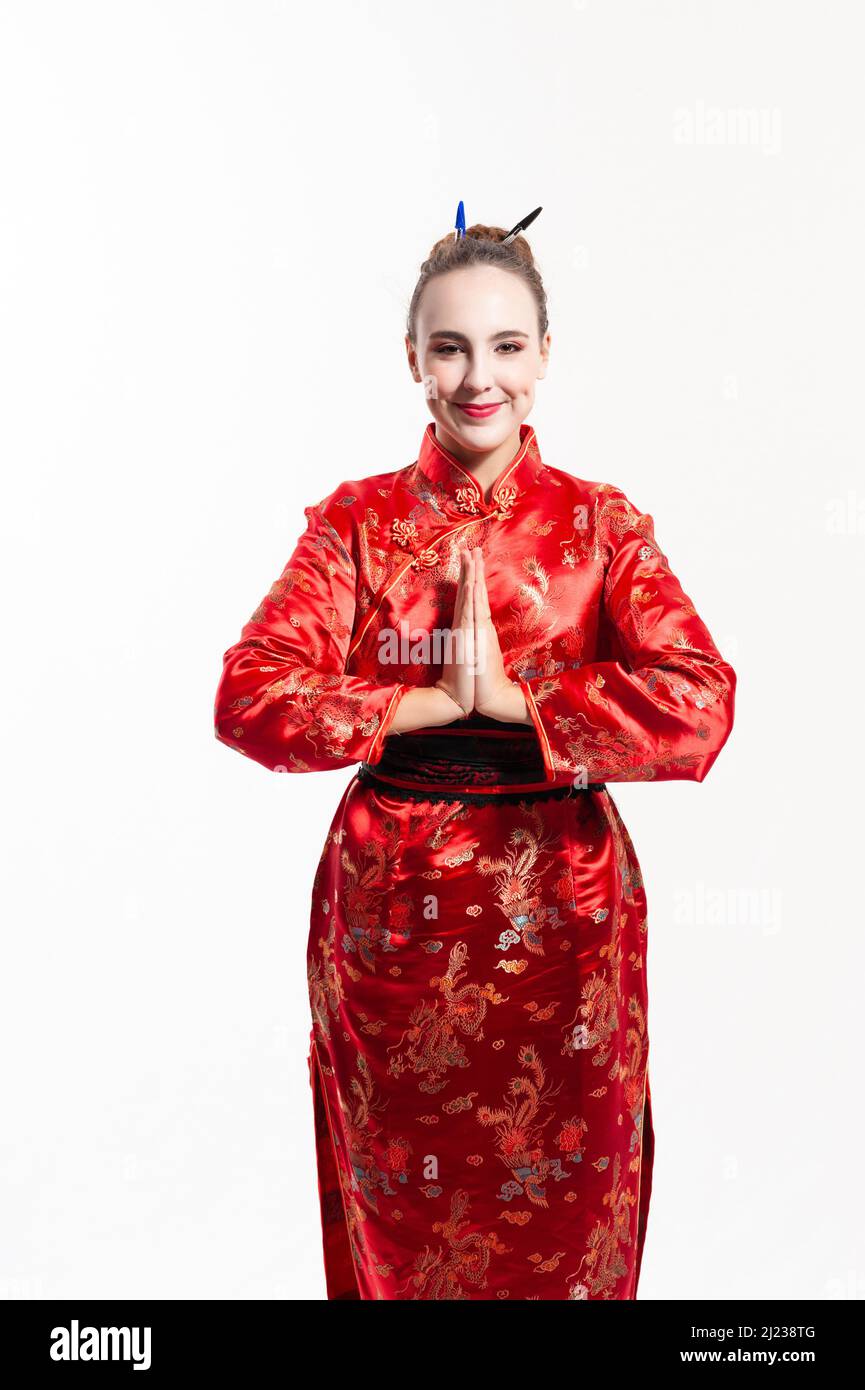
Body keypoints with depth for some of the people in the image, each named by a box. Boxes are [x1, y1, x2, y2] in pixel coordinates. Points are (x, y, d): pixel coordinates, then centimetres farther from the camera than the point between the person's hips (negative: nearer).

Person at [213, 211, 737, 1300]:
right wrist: (435, 700, -19)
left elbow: (699, 706, -15)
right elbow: (249, 698, -11)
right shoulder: (356, 520, 1)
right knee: (398, 1225, 16)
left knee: (559, 1220, 14)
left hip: (559, 914, 0)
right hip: (390, 910, 1)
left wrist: (507, 693, -20)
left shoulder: (602, 524, -1)